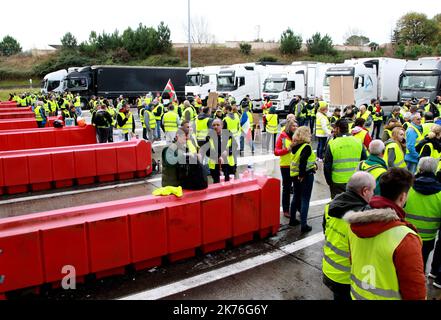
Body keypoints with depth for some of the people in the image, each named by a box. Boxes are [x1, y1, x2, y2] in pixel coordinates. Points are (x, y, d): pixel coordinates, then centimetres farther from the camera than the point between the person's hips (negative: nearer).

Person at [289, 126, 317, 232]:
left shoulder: (296, 145, 3)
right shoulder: (306, 147, -18)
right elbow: (303, 161, -30)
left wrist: (313, 164, 8)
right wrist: (302, 175, -20)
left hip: (295, 175, 7)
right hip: (306, 175, -7)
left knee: (296, 197, 20)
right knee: (305, 200, 0)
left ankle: (292, 219, 32)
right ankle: (304, 225, 4)